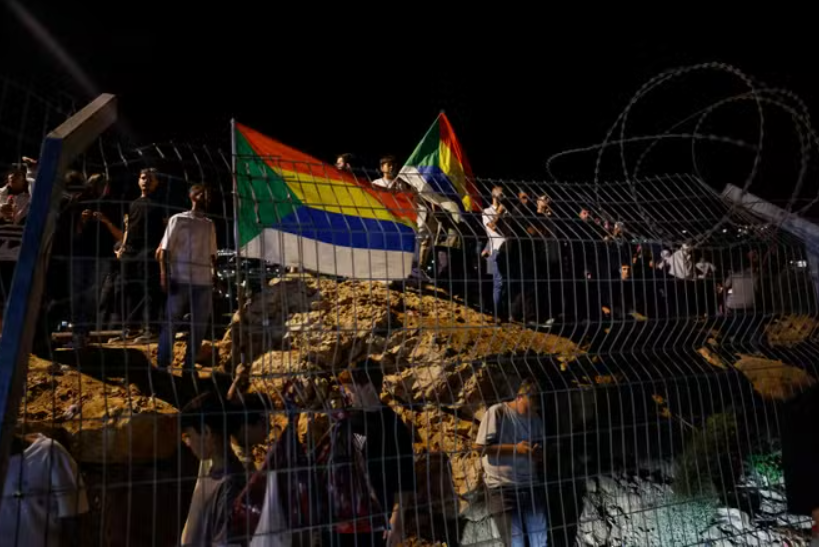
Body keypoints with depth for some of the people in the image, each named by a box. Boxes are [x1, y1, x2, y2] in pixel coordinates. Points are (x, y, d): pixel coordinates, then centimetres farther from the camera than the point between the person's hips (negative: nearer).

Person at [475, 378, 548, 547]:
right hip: (503, 488, -5)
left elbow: (541, 452, 15)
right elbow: (480, 447, -13)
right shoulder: (497, 412, -9)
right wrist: (515, 448, -18)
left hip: (532, 486, 5)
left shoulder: (535, 419, 10)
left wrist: (539, 455, -10)